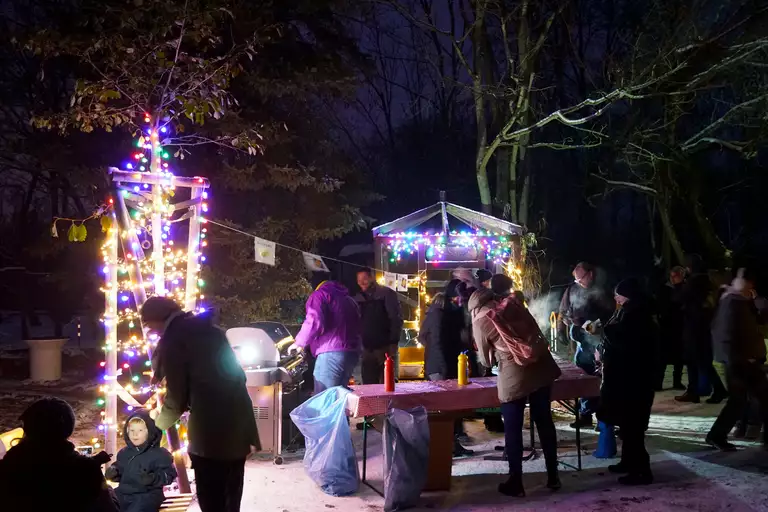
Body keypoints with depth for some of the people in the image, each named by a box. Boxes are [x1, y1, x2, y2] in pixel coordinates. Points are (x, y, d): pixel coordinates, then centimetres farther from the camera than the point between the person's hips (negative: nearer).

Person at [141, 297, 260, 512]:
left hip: (210, 432, -7)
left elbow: (176, 398, -4)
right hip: (239, 424, 7)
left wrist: (159, 418, 15)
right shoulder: (209, 329, 16)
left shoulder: (172, 340, -6)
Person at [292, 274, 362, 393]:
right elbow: (358, 327, 24)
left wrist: (300, 342, 0)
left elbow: (314, 322, -13)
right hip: (353, 353, 8)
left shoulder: (319, 295, 3)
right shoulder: (348, 298, 27)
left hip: (332, 354, -8)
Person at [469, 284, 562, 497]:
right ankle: (553, 476, 23)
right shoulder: (513, 304, 12)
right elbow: (537, 332, 16)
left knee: (513, 429, 8)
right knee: (545, 422, 14)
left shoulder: (479, 321, 3)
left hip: (513, 375, -4)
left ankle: (515, 483, 15)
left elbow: (486, 360, 12)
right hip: (540, 366, 4)